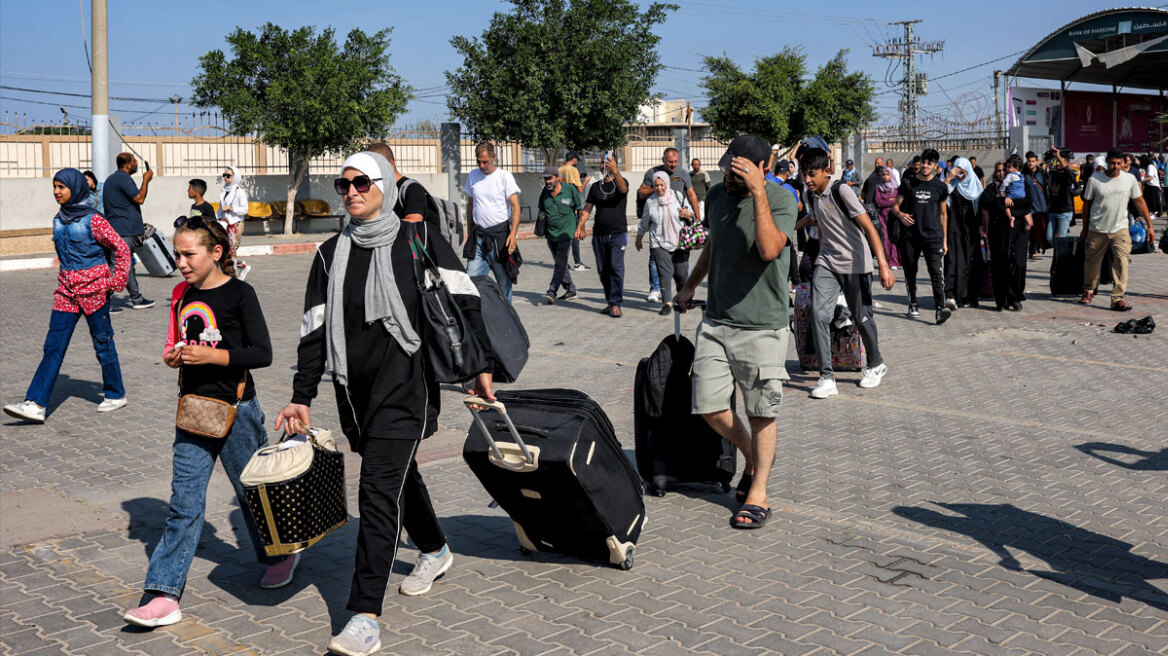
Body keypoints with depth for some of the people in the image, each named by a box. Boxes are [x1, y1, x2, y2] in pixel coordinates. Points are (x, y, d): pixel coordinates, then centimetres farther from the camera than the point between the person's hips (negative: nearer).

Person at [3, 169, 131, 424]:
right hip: (66, 291, 6)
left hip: (94, 289, -6)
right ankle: (36, 404, -3)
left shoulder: (93, 220, -11)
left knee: (102, 342, 6)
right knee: (53, 346, 0)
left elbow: (122, 249, -8)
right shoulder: (58, 220, 9)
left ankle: (116, 395, 22)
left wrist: (116, 282, -8)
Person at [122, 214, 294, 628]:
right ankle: (165, 595, -1)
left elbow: (262, 353, -14)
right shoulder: (183, 295, 8)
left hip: (235, 408, -5)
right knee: (184, 500, 1)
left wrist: (211, 356, -23)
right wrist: (174, 357, -1)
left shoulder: (239, 294, -10)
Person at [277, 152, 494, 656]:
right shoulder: (331, 255, 7)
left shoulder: (418, 239, -3)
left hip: (404, 384, -5)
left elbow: (464, 300, 1)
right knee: (398, 473, 22)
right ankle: (435, 550, 49)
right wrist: (301, 397, 3)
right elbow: (314, 330, 8)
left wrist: (481, 366, 0)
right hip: (354, 389, 5)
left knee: (379, 490, -13)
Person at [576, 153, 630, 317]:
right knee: (603, 270, 6)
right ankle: (610, 302, 16)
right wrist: (579, 227, -4)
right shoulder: (595, 187, 14)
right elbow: (587, 209, 11)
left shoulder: (620, 182, 2)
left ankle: (616, 304, -12)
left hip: (618, 233, -4)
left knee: (616, 268, -13)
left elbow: (623, 188, -23)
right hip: (599, 234, 4)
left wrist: (615, 171, -39)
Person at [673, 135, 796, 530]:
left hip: (762, 326, -5)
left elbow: (770, 249, -30)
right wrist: (690, 286, 32)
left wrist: (758, 192, -30)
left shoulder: (781, 200, -12)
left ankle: (757, 493, 15)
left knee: (761, 412, 2)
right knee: (709, 408, 4)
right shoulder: (717, 195, 7)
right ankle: (754, 458, 30)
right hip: (716, 320, 6)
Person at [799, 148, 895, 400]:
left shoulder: (842, 190, -16)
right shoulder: (812, 195, 4)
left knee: (862, 317, 6)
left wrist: (883, 265, -28)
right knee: (818, 314, -12)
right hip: (827, 263, 5)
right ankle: (827, 377, -9)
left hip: (855, 263, -5)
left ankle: (876, 365, 32)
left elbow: (869, 227, -20)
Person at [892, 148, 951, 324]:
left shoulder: (940, 187, 6)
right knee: (910, 272, 9)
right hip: (910, 236, 1)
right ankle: (913, 304, 28)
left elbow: (943, 214, 13)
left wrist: (945, 240, 11)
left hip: (933, 236, -1)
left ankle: (940, 308, -23)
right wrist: (900, 214, -19)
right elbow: (895, 206, 6)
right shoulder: (908, 183, 5)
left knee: (936, 272, -14)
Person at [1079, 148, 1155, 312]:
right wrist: (1085, 229, 9)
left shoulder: (1130, 179, 1)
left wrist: (1149, 226, 6)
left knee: (1122, 263, -14)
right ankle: (1088, 290, 35)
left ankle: (1117, 298, -13)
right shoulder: (1094, 180, -4)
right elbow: (1087, 205, 5)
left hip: (1120, 230, 0)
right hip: (1097, 231, 0)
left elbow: (1140, 202, 8)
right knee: (1092, 262, 11)